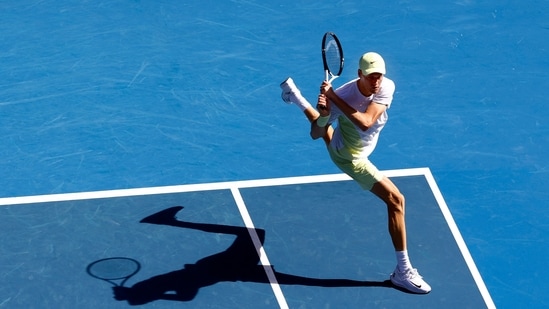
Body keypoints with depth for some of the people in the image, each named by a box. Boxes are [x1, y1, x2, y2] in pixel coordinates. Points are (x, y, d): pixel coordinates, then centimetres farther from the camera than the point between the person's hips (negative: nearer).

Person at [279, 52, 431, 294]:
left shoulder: (387, 87, -27)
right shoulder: (342, 95, -36)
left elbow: (365, 122, -40)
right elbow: (315, 134, -28)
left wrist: (334, 100, -48)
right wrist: (324, 112, -48)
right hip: (350, 158, -6)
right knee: (396, 200, -14)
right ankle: (403, 271, -9)